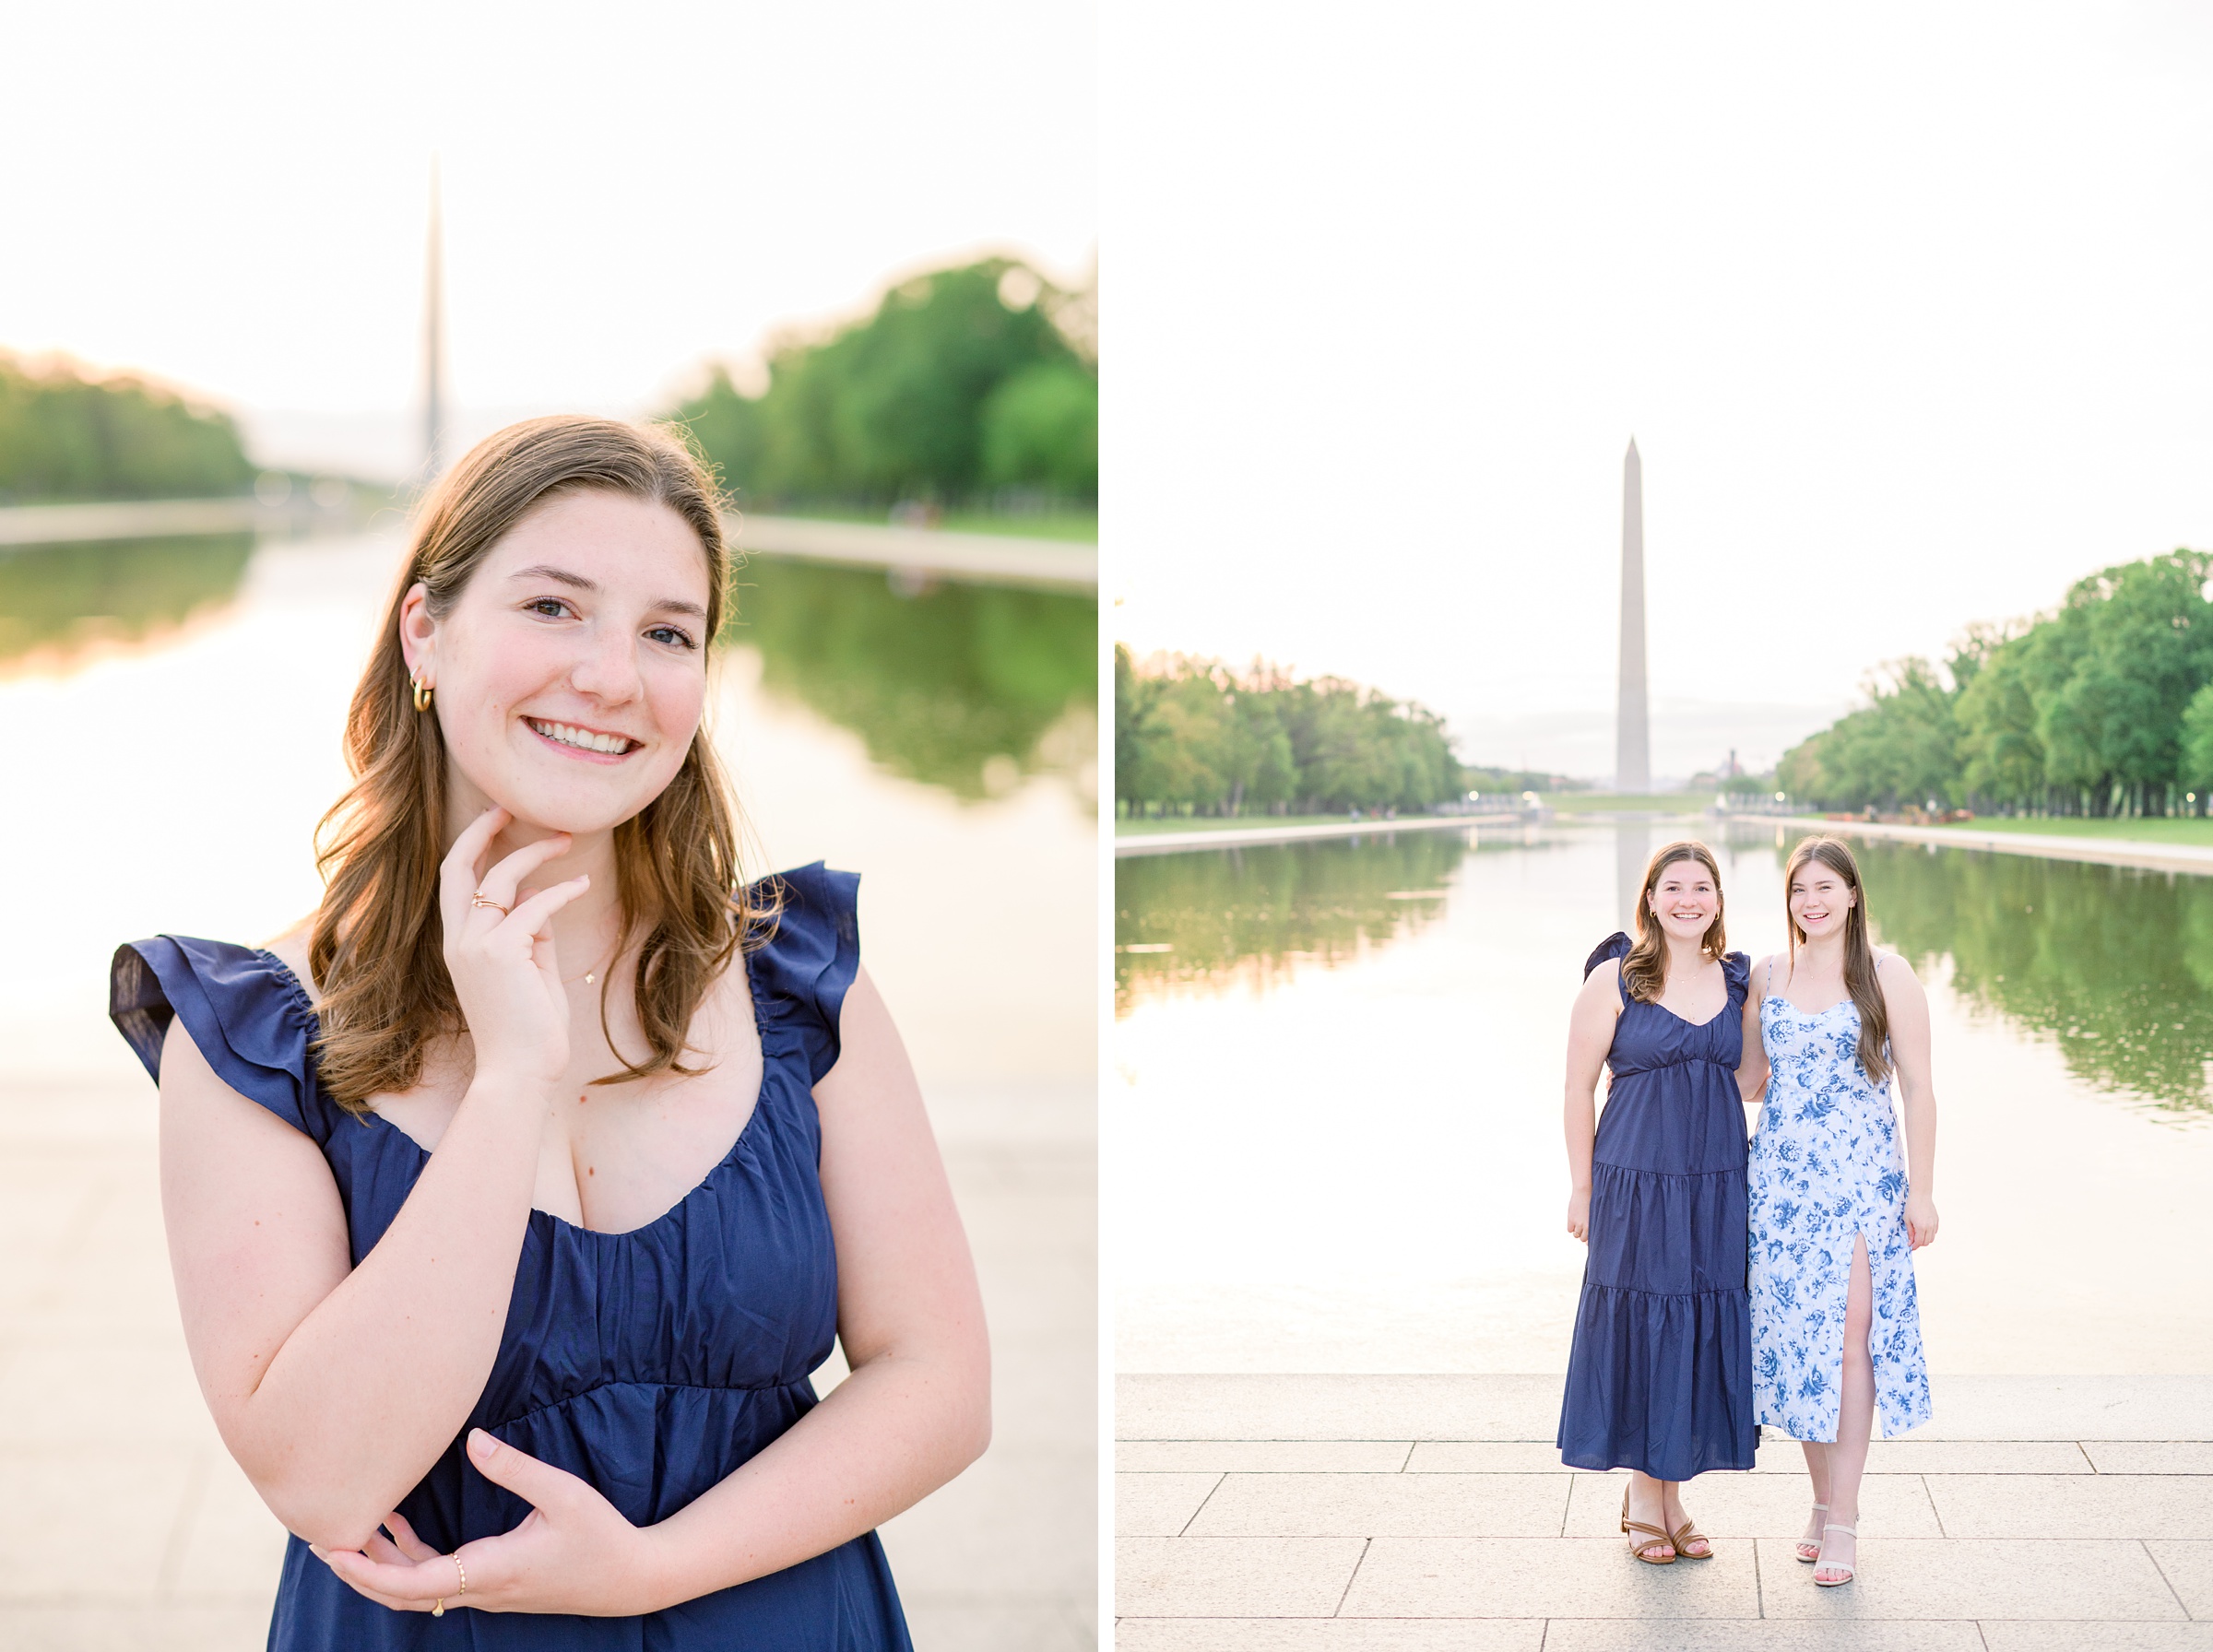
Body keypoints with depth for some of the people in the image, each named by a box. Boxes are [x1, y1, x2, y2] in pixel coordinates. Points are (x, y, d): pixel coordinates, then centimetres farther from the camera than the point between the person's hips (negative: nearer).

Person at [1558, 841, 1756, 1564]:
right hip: (1636, 1179, -4)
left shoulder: (1738, 980, 8)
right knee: (1639, 1325, 2)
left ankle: (1669, 1491, 22)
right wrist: (1582, 1188, -5)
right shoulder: (1615, 979, -4)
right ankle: (1642, 1498, 17)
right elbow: (1579, 1087, -3)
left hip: (1718, 1184, 4)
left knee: (1701, 1330, 7)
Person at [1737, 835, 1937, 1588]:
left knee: (1849, 1336, -8)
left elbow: (1917, 1087, -3)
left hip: (1862, 1177, -4)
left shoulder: (1887, 974, -2)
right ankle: (1823, 1501, 17)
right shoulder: (1766, 976, 9)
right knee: (1794, 1334, 3)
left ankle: (1843, 1522, -3)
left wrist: (1921, 1188, -5)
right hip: (1780, 1176, 4)